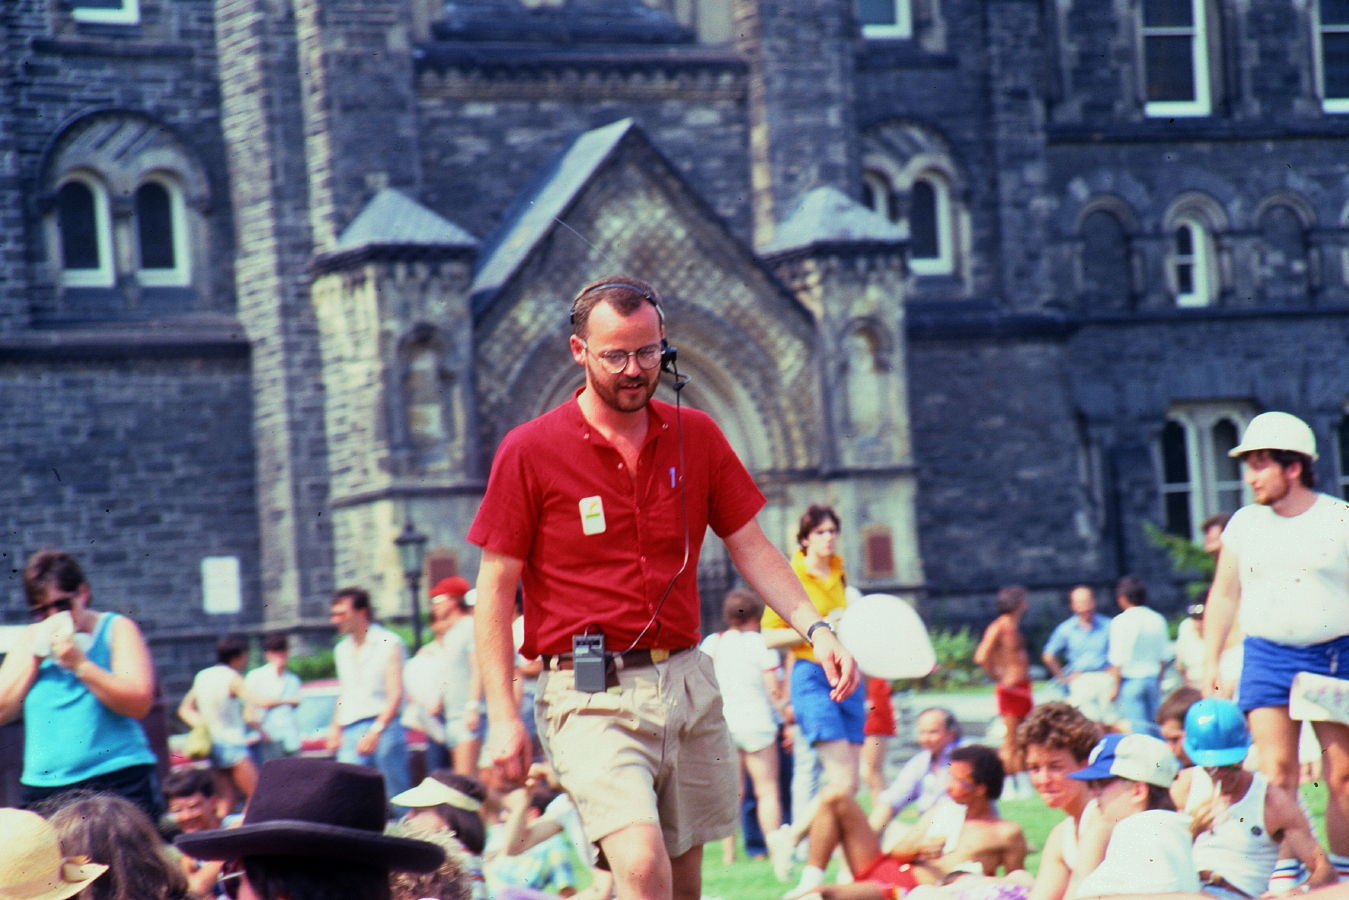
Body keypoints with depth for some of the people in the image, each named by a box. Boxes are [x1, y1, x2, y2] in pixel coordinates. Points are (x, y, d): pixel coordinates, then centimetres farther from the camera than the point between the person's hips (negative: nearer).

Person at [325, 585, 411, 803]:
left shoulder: (389, 643, -2)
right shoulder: (342, 649, 18)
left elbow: (395, 695, -9)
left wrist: (376, 731, -18)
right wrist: (335, 727, 14)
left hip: (384, 728, -5)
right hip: (351, 732, 5)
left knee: (396, 796, -3)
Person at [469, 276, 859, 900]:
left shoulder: (696, 436, 8)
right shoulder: (530, 451, -4)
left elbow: (750, 547, 14)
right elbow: (495, 589, -1)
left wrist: (814, 627, -2)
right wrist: (503, 717, -7)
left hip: (687, 682, 5)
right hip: (591, 695, -5)